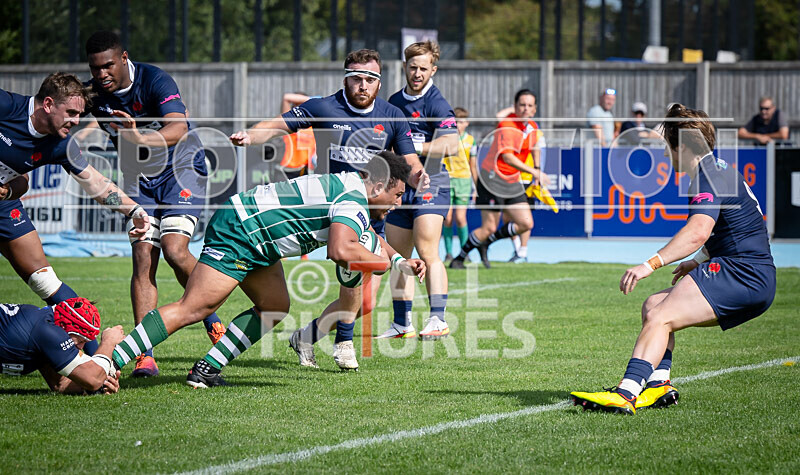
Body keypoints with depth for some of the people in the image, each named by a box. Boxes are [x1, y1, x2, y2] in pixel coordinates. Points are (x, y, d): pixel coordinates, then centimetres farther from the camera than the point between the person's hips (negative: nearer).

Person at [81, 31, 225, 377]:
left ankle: (213, 323, 1)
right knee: (143, 256, -10)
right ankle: (145, 355, -13)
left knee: (174, 249, -22)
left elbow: (178, 128, -37)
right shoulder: (93, 92, -6)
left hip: (182, 169, -5)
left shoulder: (155, 81, -23)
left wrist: (141, 138, -55)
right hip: (139, 178, 5)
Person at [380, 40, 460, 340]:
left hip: (430, 184, -8)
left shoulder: (436, 104, -10)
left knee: (427, 251, -18)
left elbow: (451, 145, -23)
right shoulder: (394, 102, 15)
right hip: (401, 186, 8)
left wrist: (414, 147, -26)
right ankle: (402, 324, 14)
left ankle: (438, 319, -20)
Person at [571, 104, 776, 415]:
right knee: (653, 305, 12)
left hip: (742, 273, -11)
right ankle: (659, 382, -4)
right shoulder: (720, 171, 20)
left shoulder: (709, 179, -13)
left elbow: (698, 232, -31)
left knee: (659, 317, -20)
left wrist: (651, 264, -37)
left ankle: (626, 393, -35)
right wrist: (698, 262, 38)